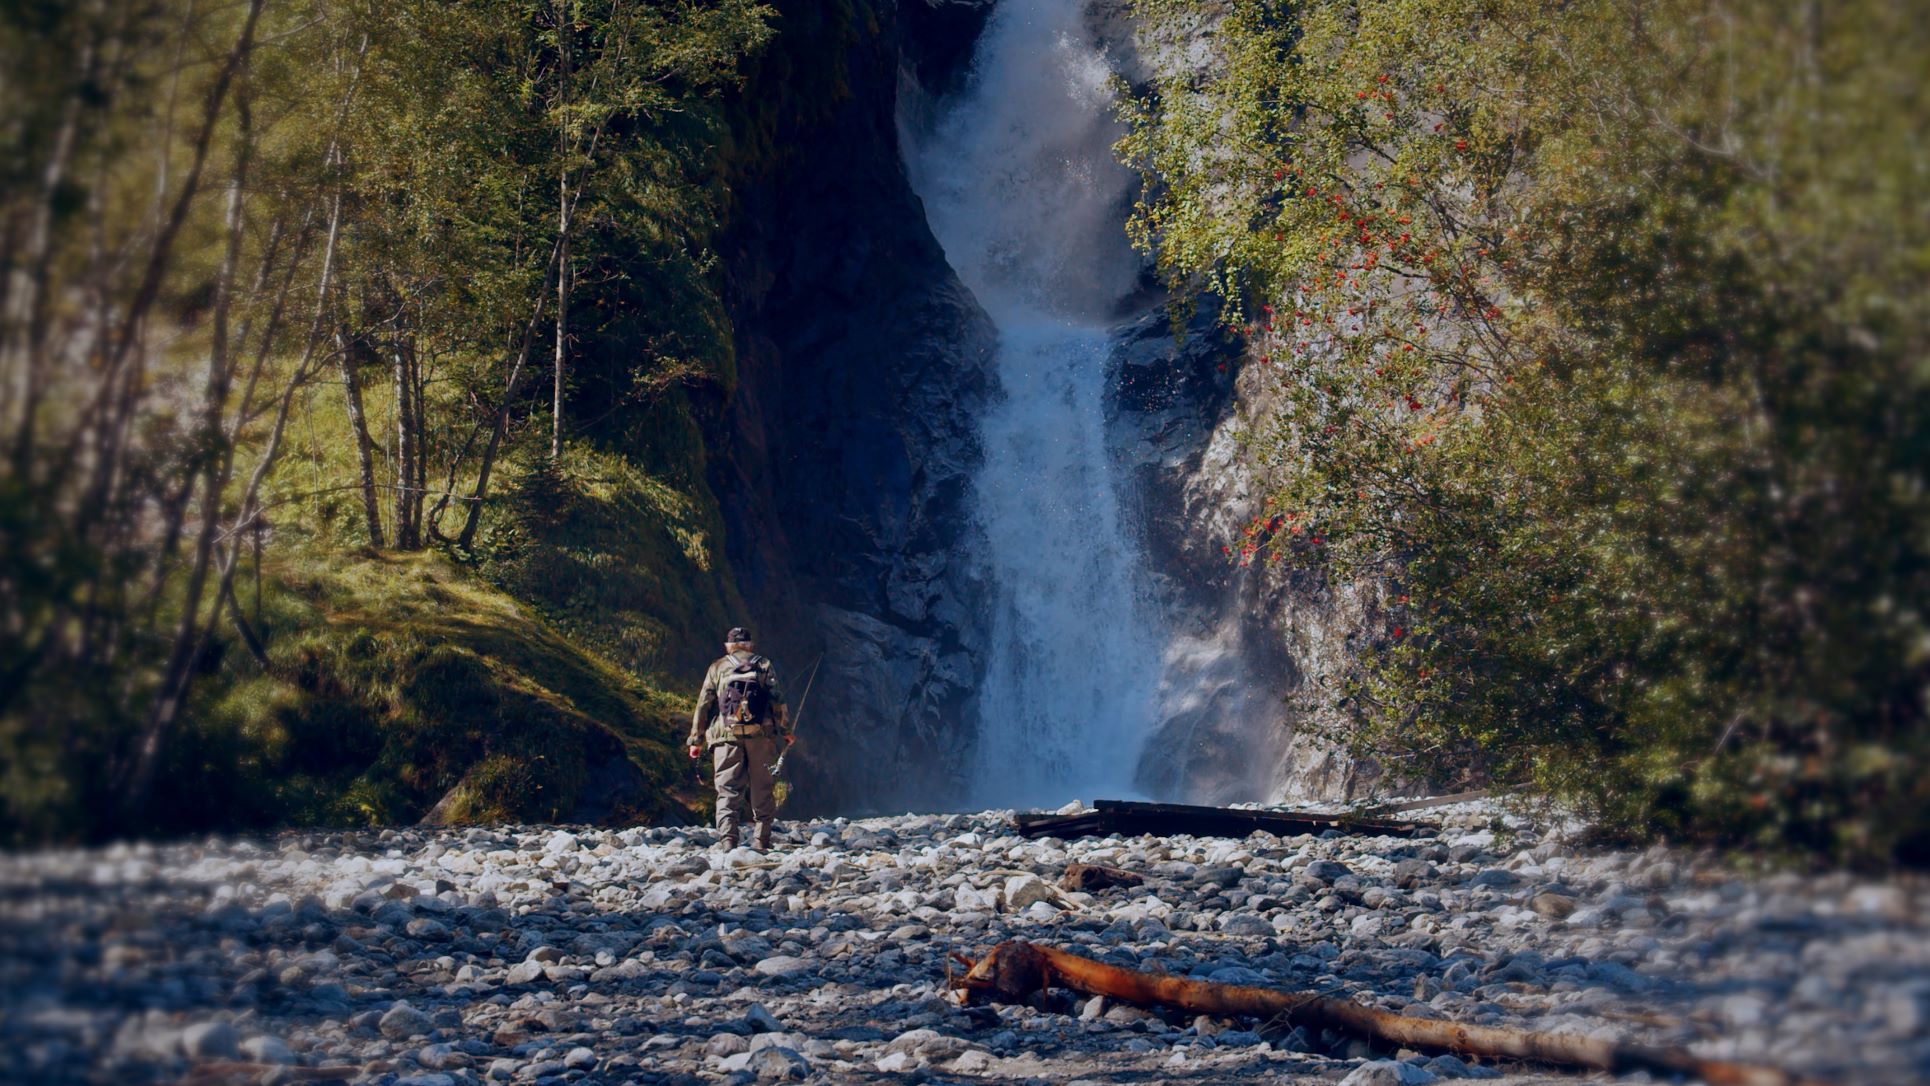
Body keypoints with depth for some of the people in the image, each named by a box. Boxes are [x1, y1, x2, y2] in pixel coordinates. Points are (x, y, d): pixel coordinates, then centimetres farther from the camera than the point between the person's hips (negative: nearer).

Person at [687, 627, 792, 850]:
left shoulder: (717, 668, 11)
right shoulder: (764, 666, 12)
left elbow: (703, 705, 9)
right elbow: (778, 700, 6)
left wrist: (696, 740, 12)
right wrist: (786, 730, 14)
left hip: (727, 735, 0)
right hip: (761, 735, 1)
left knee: (728, 790, -2)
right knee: (762, 788, 8)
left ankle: (728, 838, -16)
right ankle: (762, 838, 6)